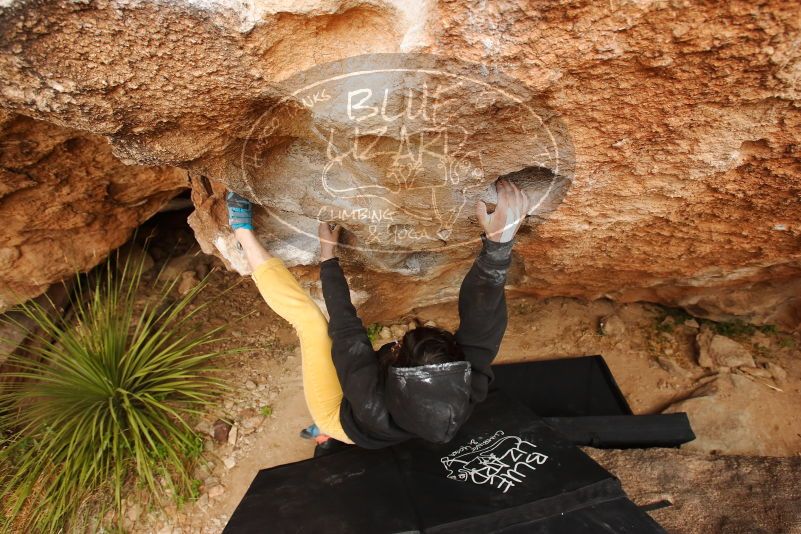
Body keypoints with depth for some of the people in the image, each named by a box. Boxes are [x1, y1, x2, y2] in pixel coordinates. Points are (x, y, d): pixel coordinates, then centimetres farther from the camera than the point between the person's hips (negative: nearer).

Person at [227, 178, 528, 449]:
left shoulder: (374, 406, -45)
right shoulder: (466, 392, -39)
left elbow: (346, 330, -35)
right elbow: (482, 316, -38)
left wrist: (328, 255, -24)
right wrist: (500, 239, -48)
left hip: (337, 411, -4)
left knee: (310, 319, -17)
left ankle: (243, 232, -1)